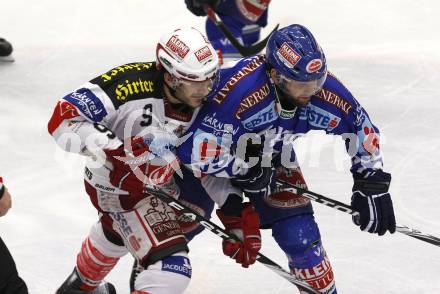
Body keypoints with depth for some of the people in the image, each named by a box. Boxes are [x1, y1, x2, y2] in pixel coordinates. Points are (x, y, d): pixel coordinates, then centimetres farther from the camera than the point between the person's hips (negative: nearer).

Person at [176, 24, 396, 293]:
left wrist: (372, 183, -9)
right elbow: (197, 153, -40)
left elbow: (362, 129, -8)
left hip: (271, 155, 3)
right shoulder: (238, 92, -44)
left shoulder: (323, 88, -28)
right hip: (216, 153, -3)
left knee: (301, 236, -6)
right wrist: (248, 170, -27)